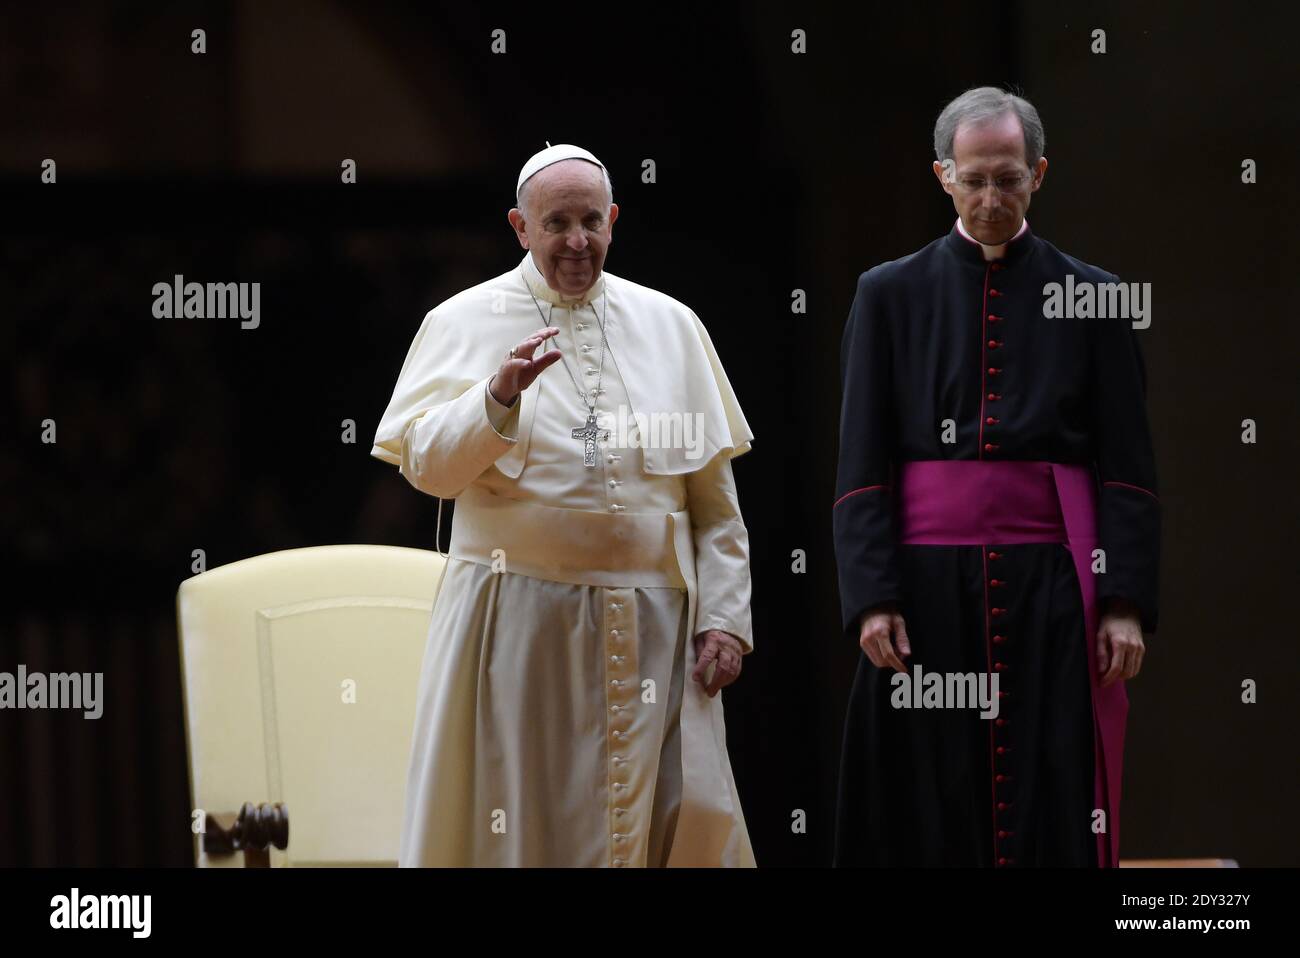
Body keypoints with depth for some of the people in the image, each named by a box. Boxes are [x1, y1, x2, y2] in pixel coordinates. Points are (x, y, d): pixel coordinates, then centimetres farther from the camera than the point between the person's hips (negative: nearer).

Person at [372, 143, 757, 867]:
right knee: (520, 823, 1)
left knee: (678, 823, 0)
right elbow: (427, 466, -8)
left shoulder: (670, 326, 10)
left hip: (652, 629, 2)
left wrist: (725, 615, 1)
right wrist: (498, 397, -24)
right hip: (518, 621, -2)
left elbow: (715, 496, 9)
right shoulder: (466, 323, 3)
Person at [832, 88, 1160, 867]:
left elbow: (1127, 469, 4)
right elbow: (862, 465, 4)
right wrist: (871, 599, -7)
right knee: (933, 815, 0)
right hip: (931, 589, 0)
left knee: (1057, 811, -4)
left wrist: (1126, 605, -5)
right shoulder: (892, 295, 8)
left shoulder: (1092, 298, 7)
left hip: (1051, 589, 0)